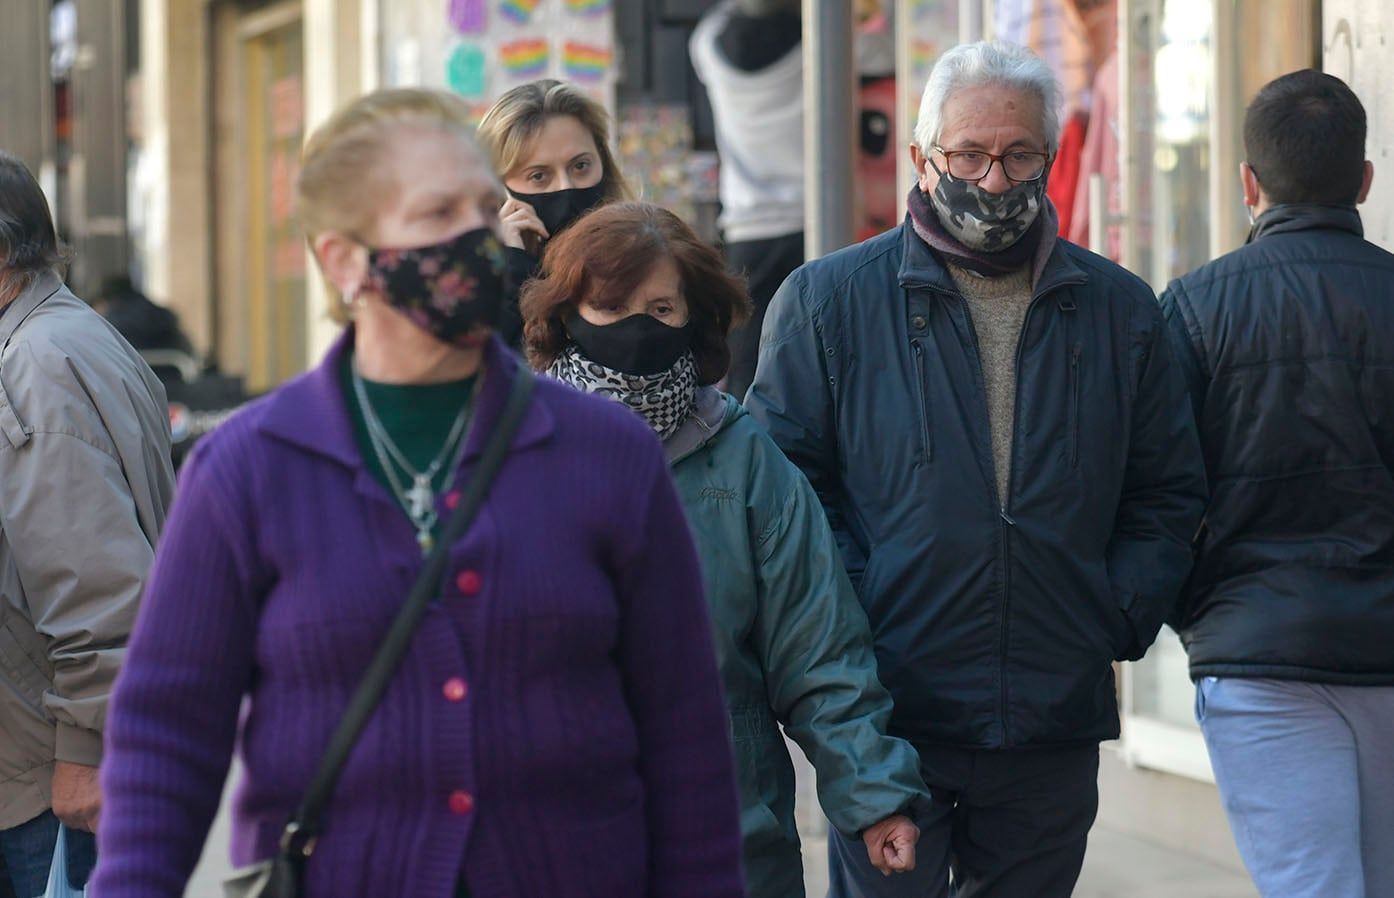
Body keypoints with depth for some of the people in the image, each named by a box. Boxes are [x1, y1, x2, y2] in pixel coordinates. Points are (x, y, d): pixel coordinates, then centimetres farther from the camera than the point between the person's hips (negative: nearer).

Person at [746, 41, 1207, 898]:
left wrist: (1120, 620, 1)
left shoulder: (1122, 311, 10)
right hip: (885, 719, -3)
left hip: (1056, 725, 3)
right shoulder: (827, 301, 2)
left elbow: (1169, 494, 15)